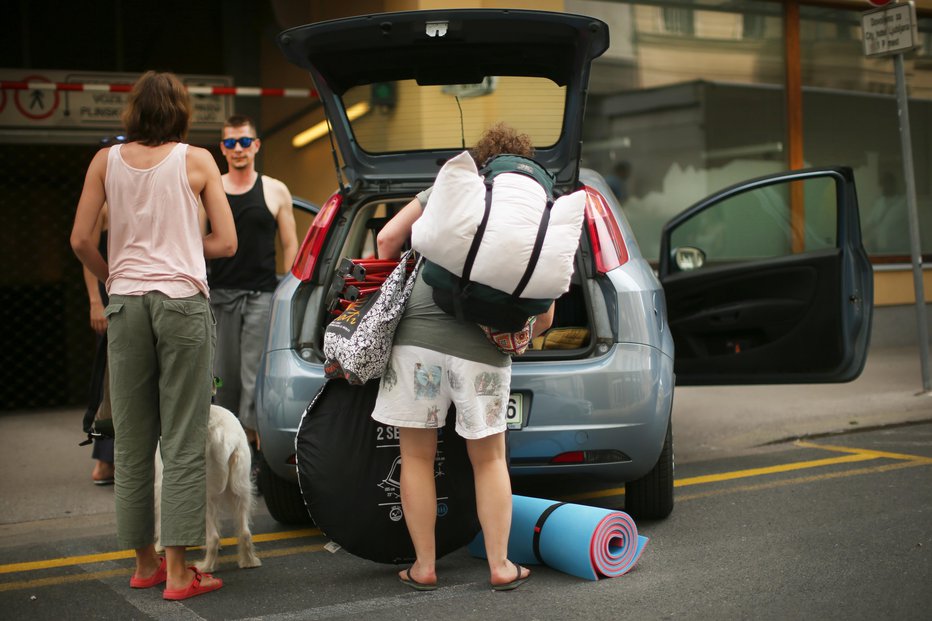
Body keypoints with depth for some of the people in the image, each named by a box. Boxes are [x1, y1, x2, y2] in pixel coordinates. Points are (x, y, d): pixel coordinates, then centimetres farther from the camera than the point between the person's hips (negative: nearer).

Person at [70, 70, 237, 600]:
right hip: (182, 299, -3)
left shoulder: (107, 161, 7)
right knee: (183, 441, -1)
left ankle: (145, 561, 19)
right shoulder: (196, 160, 1)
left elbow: (81, 240, 4)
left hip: (126, 303, 3)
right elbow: (226, 243, 0)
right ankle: (177, 571, -2)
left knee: (132, 441, 11)